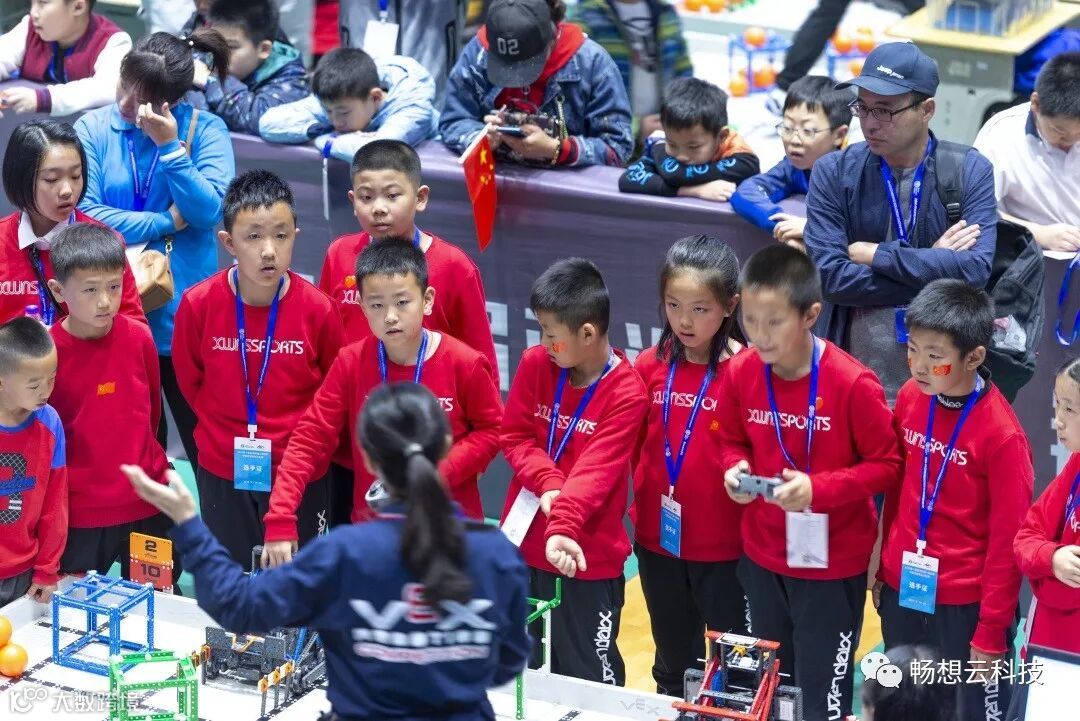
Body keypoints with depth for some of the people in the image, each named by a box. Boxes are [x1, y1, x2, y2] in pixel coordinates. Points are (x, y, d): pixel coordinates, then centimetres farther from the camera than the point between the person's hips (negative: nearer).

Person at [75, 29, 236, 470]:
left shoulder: (205, 130, -4)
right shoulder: (94, 128, -2)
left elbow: (210, 211, -15)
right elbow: (83, 214, -12)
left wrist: (170, 147, -21)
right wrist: (167, 223, -11)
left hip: (183, 311, -1)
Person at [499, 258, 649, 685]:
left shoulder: (626, 393, -16)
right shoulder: (535, 364, -1)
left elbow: (596, 471, -23)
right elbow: (515, 436, 1)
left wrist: (563, 525, -38)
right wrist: (547, 483, -17)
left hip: (588, 556, -5)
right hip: (524, 543, 5)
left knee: (590, 679, 5)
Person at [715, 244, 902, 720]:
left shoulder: (852, 384, -22)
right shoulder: (740, 373, -8)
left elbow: (887, 464, -14)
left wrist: (819, 489, -26)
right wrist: (734, 469, -13)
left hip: (831, 562, -5)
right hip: (762, 555, 5)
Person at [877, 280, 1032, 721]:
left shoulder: (1001, 434, -21)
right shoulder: (910, 399, -3)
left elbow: (1008, 540, -15)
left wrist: (991, 632, -12)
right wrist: (885, 569, 14)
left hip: (965, 604, -6)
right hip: (902, 590, 6)